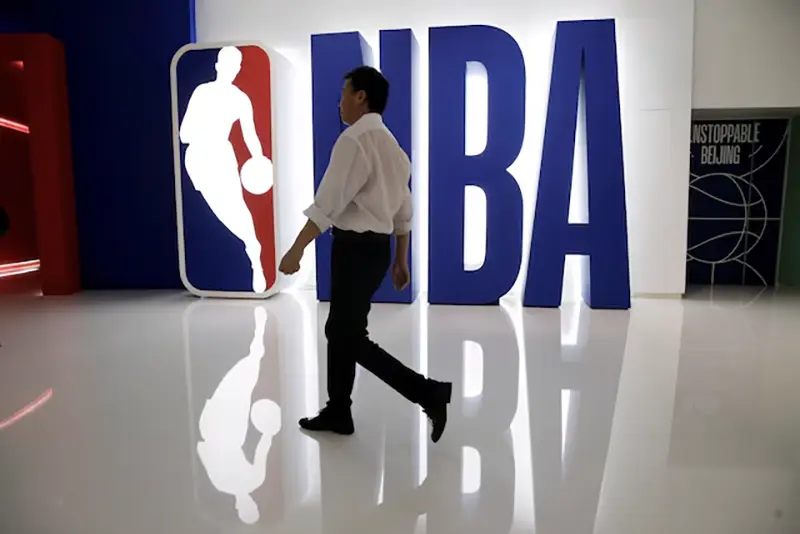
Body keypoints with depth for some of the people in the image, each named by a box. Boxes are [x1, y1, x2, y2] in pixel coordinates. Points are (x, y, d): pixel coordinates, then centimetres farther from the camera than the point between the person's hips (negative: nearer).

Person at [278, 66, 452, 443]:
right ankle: (337, 412, 29)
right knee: (339, 330, 17)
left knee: (352, 338, -1)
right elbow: (403, 210, 16)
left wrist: (296, 251, -17)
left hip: (356, 248, -10)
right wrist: (401, 261, 20)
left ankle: (429, 392, -1)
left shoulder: (354, 140, -14)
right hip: (377, 247, 10)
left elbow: (328, 203, -20)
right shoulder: (391, 144, 15)